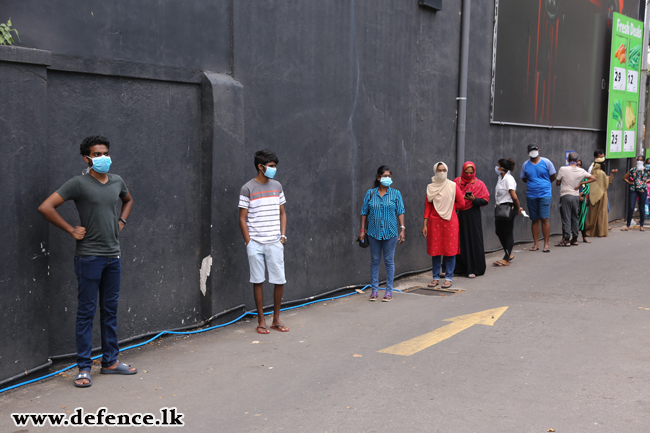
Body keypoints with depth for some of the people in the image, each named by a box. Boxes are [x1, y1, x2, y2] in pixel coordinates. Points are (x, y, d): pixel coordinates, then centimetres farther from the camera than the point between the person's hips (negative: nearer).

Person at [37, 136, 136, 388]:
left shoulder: (117, 182, 8)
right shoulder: (79, 183, -10)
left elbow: (128, 200, 31)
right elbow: (46, 207, -15)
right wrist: (72, 230, -13)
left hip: (113, 256, 6)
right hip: (89, 257, -6)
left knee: (110, 311, 13)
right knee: (86, 312, 0)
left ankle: (110, 361, 24)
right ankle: (84, 368, 8)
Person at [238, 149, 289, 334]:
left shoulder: (277, 186, 10)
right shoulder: (247, 189, -3)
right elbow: (242, 218, -2)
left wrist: (283, 235, 6)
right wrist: (248, 242, -7)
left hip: (275, 243, 4)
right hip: (255, 243, -3)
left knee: (280, 281, 2)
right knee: (258, 281, 2)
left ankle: (276, 319, 17)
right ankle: (261, 321, 12)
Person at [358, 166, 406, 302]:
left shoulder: (395, 193, 3)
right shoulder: (370, 193, 4)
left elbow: (400, 212, 1)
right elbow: (364, 212, 6)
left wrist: (402, 229, -7)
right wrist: (362, 230, 2)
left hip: (390, 232, -1)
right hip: (374, 232, 1)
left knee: (389, 261, 3)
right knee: (375, 261, 6)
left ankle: (389, 291, 11)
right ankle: (374, 290, 14)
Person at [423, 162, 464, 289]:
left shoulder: (453, 186, 1)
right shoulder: (430, 187, 5)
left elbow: (461, 202, 5)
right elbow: (427, 206, 4)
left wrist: (448, 207, 3)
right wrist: (425, 224, 1)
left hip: (450, 221, -1)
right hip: (434, 222, 1)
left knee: (450, 250, 0)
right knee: (435, 250, 4)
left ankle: (448, 278, 8)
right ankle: (436, 277, 14)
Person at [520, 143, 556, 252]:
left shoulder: (546, 162, 0)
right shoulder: (525, 165, 6)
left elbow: (553, 177, 11)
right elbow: (524, 179, 19)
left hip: (545, 194, -2)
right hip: (531, 195, 3)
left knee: (544, 219, -8)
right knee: (535, 220, 6)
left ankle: (546, 244, -4)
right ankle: (536, 244, 12)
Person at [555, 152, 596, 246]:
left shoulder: (563, 169, -10)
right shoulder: (581, 171, 0)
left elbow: (557, 183, -2)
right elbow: (593, 178, 6)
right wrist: (580, 183, 4)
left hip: (565, 196, -4)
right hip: (576, 196, 4)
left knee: (566, 218, -2)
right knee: (575, 218, 12)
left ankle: (566, 240, -5)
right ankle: (574, 239, 17)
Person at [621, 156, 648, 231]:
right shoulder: (632, 170, 6)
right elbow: (624, 178, 14)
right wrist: (629, 182, 2)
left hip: (643, 190, 0)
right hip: (633, 190, 0)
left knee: (642, 208, 5)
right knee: (631, 207, -5)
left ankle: (641, 225, 15)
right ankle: (627, 226, -2)